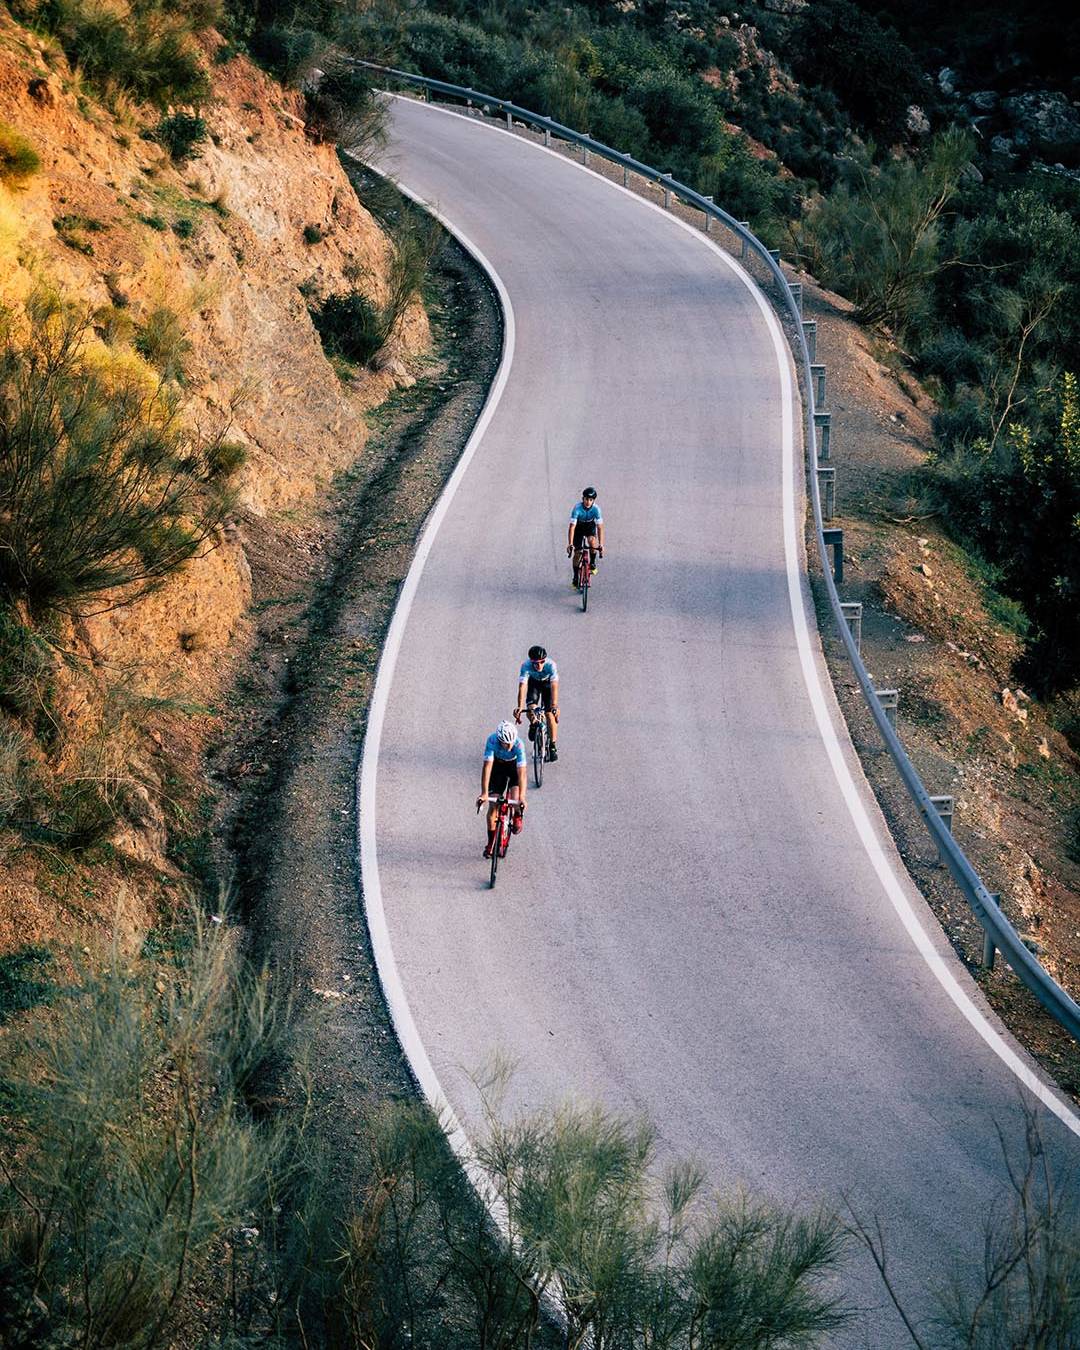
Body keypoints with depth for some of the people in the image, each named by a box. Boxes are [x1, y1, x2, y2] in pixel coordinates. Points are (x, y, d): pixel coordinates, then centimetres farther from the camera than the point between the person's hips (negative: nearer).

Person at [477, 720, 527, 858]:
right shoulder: (492, 741, -34)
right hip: (498, 765, 1)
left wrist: (522, 798, -47)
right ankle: (491, 842, 11)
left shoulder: (518, 745, -36)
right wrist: (484, 793, -44)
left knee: (516, 801, -23)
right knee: (493, 806, -5)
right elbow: (487, 766, -37)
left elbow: (521, 772, -38)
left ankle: (518, 816, 13)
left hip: (514, 766, -1)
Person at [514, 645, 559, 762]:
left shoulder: (551, 665, -38)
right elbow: (522, 687, -42)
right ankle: (533, 725, 14)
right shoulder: (526, 667, -36)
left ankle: (552, 746, 2)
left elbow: (554, 687, -45)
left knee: (549, 713, -11)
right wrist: (520, 707, -55)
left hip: (547, 682, -1)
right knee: (531, 707, -21)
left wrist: (554, 706, -57)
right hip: (533, 682, 1)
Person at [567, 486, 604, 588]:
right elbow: (572, 527, -35)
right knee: (577, 553, -5)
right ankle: (575, 578, 9)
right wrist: (570, 544, -42)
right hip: (579, 527, 0)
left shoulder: (596, 509, -29)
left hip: (590, 526, 0)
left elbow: (600, 527, -29)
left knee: (592, 541, -30)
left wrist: (601, 545, -37)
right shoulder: (577, 508, -32)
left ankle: (593, 563, -5)